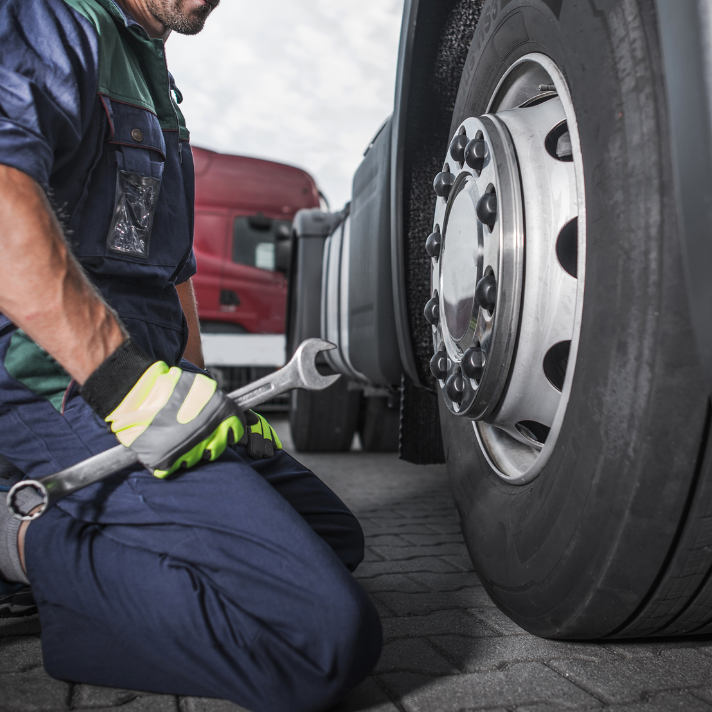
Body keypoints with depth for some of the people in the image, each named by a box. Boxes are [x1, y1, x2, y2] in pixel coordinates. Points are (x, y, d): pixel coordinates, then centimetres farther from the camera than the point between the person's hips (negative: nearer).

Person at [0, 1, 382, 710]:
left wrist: (200, 395, 24)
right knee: (330, 635, -23)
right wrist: (130, 384, -29)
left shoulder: (152, 78, 28)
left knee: (335, 536, 18)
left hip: (149, 376, 11)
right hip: (67, 390, -11)